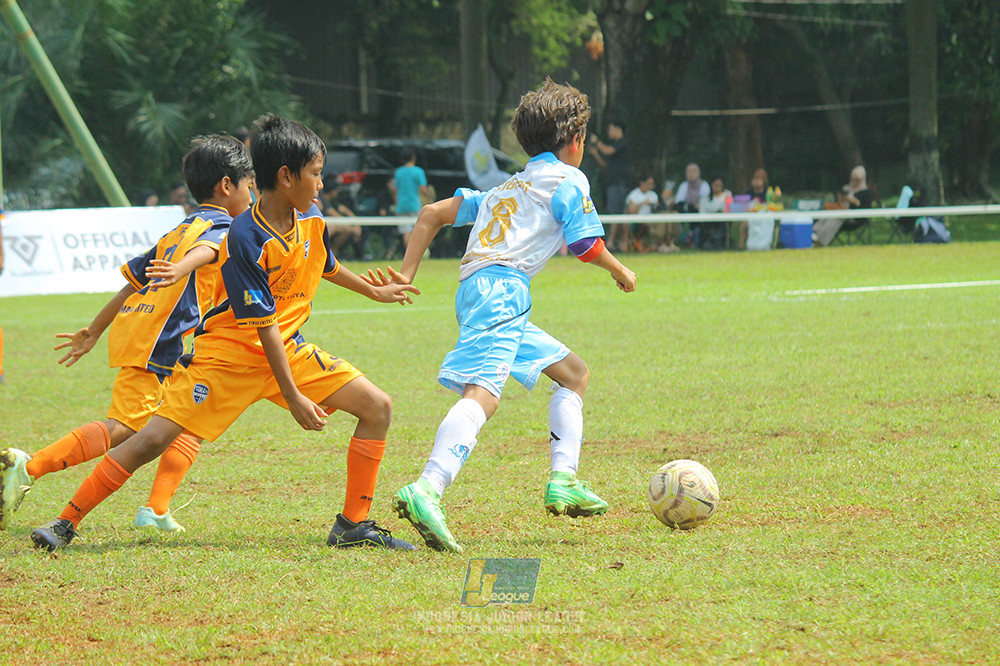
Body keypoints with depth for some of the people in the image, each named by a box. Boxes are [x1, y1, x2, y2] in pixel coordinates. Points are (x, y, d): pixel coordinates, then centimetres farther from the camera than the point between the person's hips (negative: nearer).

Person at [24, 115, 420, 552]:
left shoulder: (311, 221, -3)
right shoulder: (246, 240, -25)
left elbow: (327, 266, 23)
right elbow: (263, 325, -24)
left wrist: (375, 292, 39)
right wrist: (293, 397, -23)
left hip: (288, 348, 7)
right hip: (229, 351, -7)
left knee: (377, 406, -4)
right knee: (155, 438, -14)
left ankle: (353, 525, 2)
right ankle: (66, 523, -4)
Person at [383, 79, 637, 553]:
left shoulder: (504, 188, 32)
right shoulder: (568, 179, 11)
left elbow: (433, 213, 26)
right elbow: (587, 245, 3)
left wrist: (405, 275, 22)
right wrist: (619, 270, 23)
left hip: (476, 291, 9)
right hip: (502, 287, -9)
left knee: (575, 373, 21)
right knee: (484, 391, -26)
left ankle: (563, 482, 8)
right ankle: (426, 491, -46)